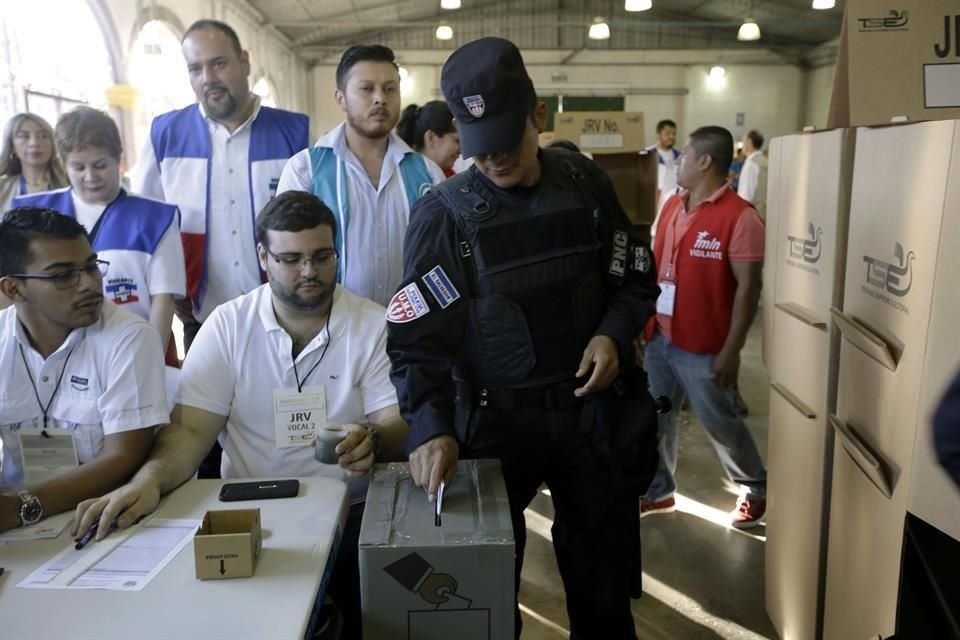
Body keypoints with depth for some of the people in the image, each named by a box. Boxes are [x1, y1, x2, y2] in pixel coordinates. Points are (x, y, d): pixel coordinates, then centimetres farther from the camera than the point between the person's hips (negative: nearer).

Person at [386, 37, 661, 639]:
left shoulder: (586, 183, -2)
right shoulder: (443, 214, -11)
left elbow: (635, 278, 8)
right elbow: (418, 337, -14)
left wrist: (613, 334, -12)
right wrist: (430, 427, -27)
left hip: (588, 406, 3)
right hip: (493, 417, -2)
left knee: (604, 567, 19)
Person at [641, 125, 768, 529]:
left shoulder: (740, 217, -16)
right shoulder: (672, 206, 7)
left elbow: (748, 288, -17)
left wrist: (731, 350, -18)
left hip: (703, 348, -7)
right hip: (661, 337, 7)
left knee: (719, 423, 9)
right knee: (655, 418, 14)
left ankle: (756, 491, 33)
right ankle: (658, 491, 32)